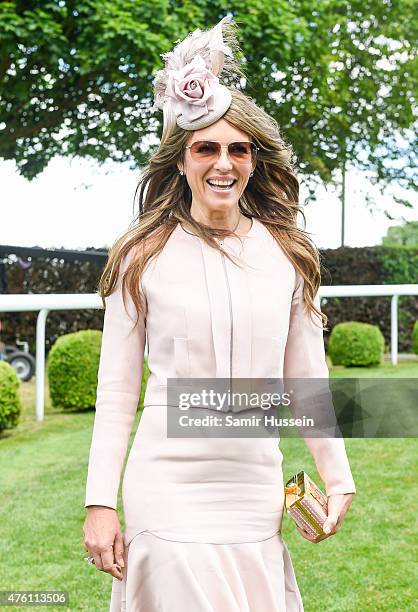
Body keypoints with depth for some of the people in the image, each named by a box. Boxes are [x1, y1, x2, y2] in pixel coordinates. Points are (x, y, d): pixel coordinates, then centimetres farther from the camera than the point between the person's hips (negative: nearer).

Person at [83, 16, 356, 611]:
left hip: (257, 491, 3)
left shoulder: (288, 255, 4)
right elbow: (116, 391, -1)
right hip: (169, 490, -2)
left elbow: (307, 380, 10)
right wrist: (100, 503, -3)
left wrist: (338, 478, 12)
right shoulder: (143, 258, -3)